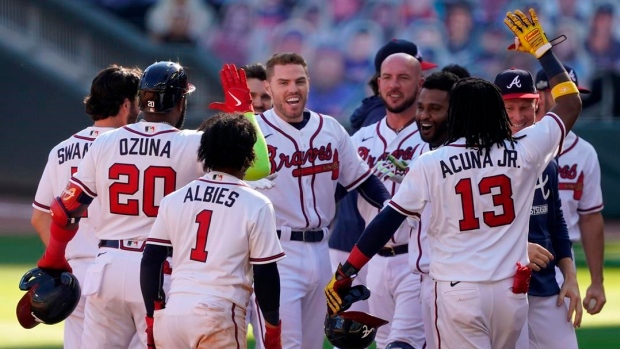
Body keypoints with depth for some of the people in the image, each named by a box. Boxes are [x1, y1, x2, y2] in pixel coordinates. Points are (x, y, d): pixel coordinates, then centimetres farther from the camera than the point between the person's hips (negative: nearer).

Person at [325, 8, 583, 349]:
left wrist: (345, 274, 0)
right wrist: (541, 47, 23)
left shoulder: (431, 164, -5)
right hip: (510, 292, 3)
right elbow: (570, 104, 15)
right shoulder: (523, 153, 1)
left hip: (458, 293, -3)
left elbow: (386, 221, -5)